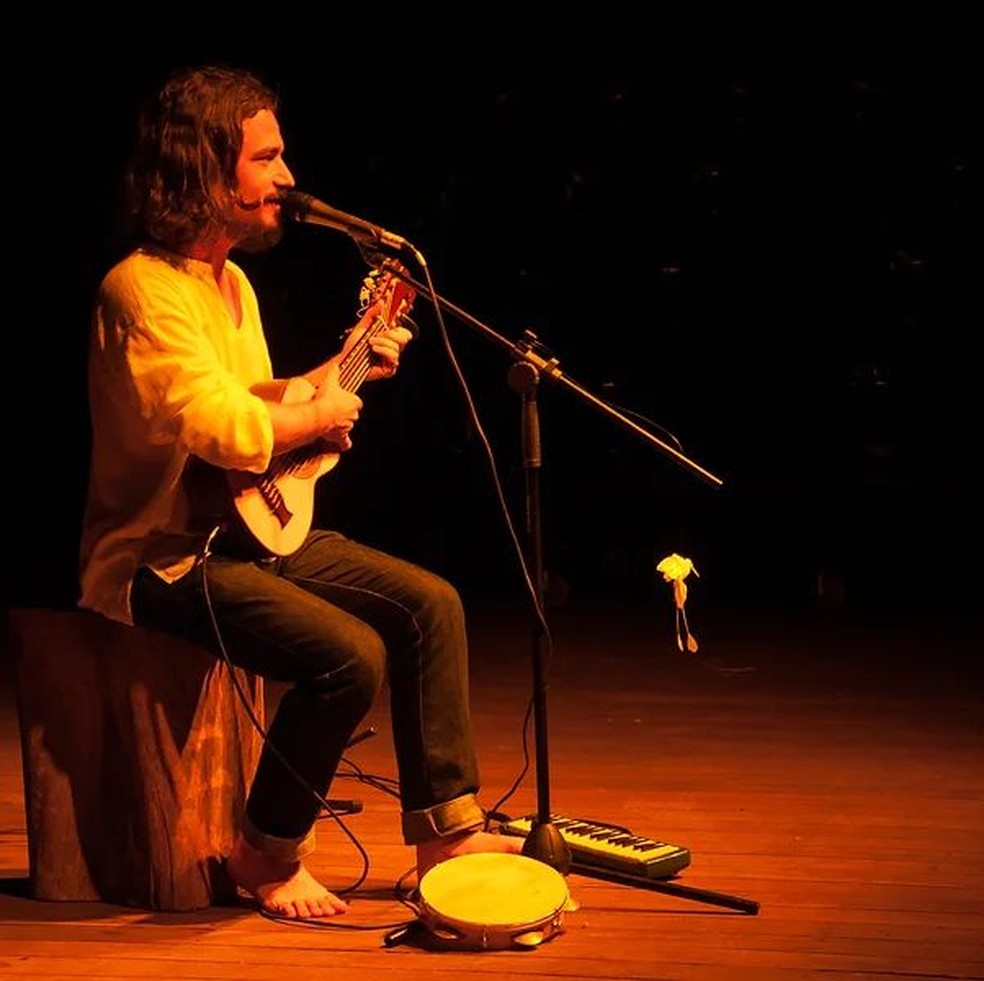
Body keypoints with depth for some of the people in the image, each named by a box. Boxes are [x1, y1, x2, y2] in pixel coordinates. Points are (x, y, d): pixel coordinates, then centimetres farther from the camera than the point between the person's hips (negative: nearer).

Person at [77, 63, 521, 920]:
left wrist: (344, 367, 11)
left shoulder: (232, 281, 13)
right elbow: (224, 429, -30)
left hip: (253, 527, 10)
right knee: (353, 653, -25)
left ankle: (446, 826, 9)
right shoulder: (143, 290, -20)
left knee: (431, 602, 3)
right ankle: (267, 856, -5)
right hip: (166, 557, -10)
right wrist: (317, 417, -13)